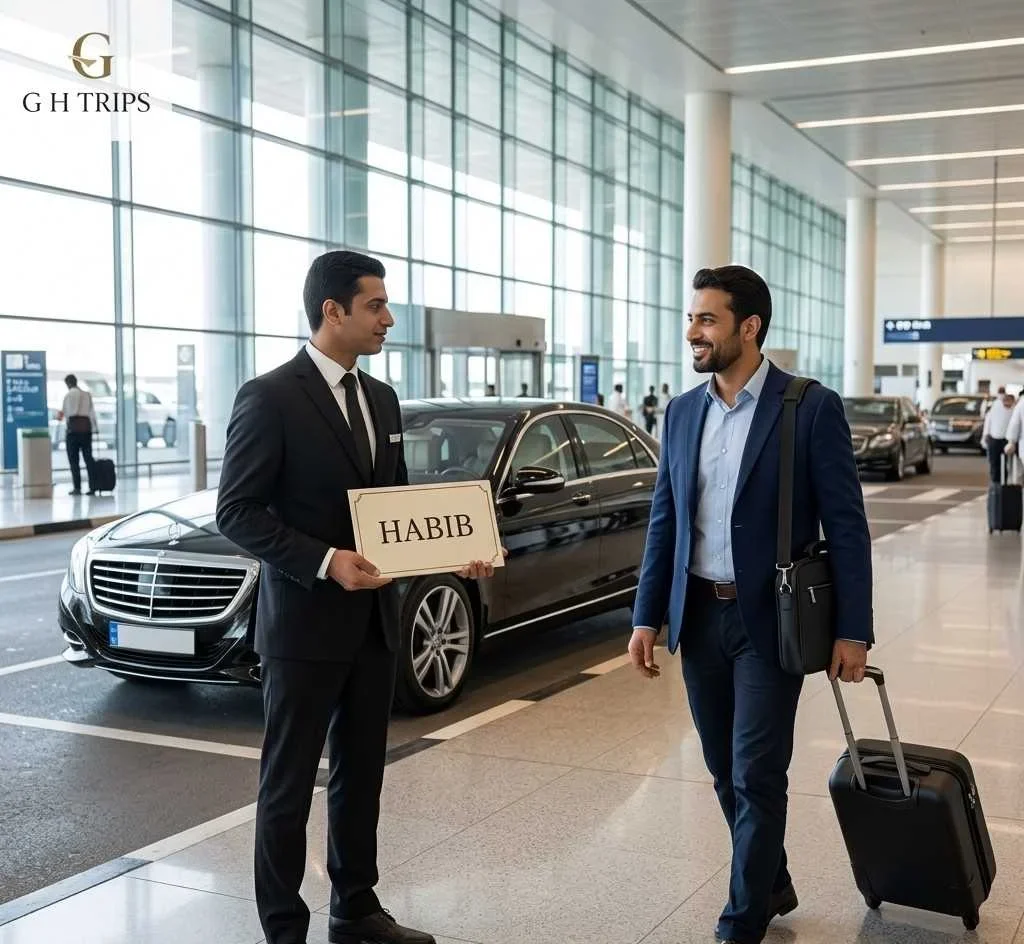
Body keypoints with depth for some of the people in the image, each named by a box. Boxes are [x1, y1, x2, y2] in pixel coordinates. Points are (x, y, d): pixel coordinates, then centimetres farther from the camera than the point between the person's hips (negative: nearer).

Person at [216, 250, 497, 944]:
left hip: (374, 619, 7)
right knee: (289, 784, 6)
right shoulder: (270, 398, -12)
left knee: (362, 775, 17)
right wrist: (325, 562, -24)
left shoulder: (382, 398, 10)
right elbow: (237, 512, -14)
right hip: (306, 622, -7)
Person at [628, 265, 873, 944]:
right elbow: (664, 521, 10)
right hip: (699, 615, 5)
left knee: (756, 777, -1)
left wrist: (853, 630, -12)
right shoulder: (683, 411, 7)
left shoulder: (813, 408, -9)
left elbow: (846, 525, -9)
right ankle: (772, 885, 36)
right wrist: (648, 616, 6)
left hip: (770, 619, -5)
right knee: (727, 772, 15)